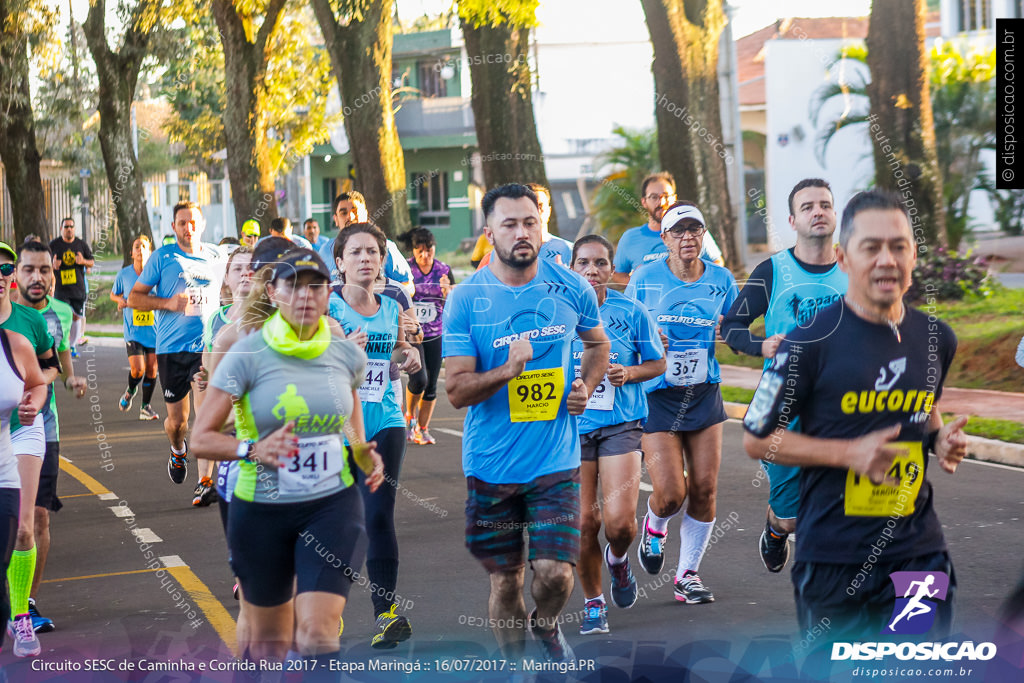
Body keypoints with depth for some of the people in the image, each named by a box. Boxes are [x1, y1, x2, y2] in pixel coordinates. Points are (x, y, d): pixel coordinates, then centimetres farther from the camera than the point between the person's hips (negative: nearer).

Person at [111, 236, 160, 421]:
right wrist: (121, 300, -5)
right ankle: (130, 392, 20)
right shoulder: (124, 274, 1)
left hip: (154, 329, 1)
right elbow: (113, 294, 16)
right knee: (137, 369, -13)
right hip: (133, 330, -1)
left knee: (151, 369, 1)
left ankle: (146, 407, 17)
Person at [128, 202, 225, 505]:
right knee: (177, 418, 7)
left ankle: (204, 480, -5)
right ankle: (178, 451, 41)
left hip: (208, 346, 1)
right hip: (171, 347, -1)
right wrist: (168, 302, -14)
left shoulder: (217, 257, 9)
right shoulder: (162, 257, 1)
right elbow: (134, 298, 2)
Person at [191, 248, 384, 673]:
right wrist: (253, 450, -28)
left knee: (317, 630, -13)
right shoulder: (247, 355, -10)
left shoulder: (347, 354, 0)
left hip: (332, 506, 1)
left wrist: (364, 454, 2)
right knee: (269, 637, 11)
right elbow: (201, 438, -10)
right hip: (260, 510, -1)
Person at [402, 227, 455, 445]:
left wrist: (447, 292, -19)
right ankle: (409, 415, 11)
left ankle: (422, 429, 19)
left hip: (435, 336, 3)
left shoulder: (444, 271, 1)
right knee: (419, 379, -17)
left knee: (431, 385, 4)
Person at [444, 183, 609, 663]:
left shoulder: (572, 289, -1)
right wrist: (507, 371, -27)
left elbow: (597, 343, 20)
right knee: (505, 579, 9)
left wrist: (585, 386, 1)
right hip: (491, 463, -1)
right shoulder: (465, 299, -8)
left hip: (556, 459, 1)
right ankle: (513, 664, 33)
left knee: (555, 574, -9)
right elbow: (457, 390, -11)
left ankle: (547, 626, 27)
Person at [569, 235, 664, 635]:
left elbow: (657, 363, 9)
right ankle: (593, 605, 22)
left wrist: (629, 373, -9)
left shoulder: (631, 312, -1)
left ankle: (618, 559, 23)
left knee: (619, 521, -14)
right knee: (584, 522, 1)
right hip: (571, 426, 1)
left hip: (620, 424, -1)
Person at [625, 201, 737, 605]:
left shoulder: (722, 280, 2)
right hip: (657, 395, -3)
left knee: (705, 489, -1)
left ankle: (687, 574, 15)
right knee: (670, 494, -11)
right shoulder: (644, 278, -5)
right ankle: (654, 527, 26)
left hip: (705, 394, 3)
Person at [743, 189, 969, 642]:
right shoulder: (810, 341, -11)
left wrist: (940, 438, 1)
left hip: (918, 549, 4)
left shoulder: (936, 338, 6)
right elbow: (757, 439, -6)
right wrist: (850, 453, -17)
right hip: (834, 553, -4)